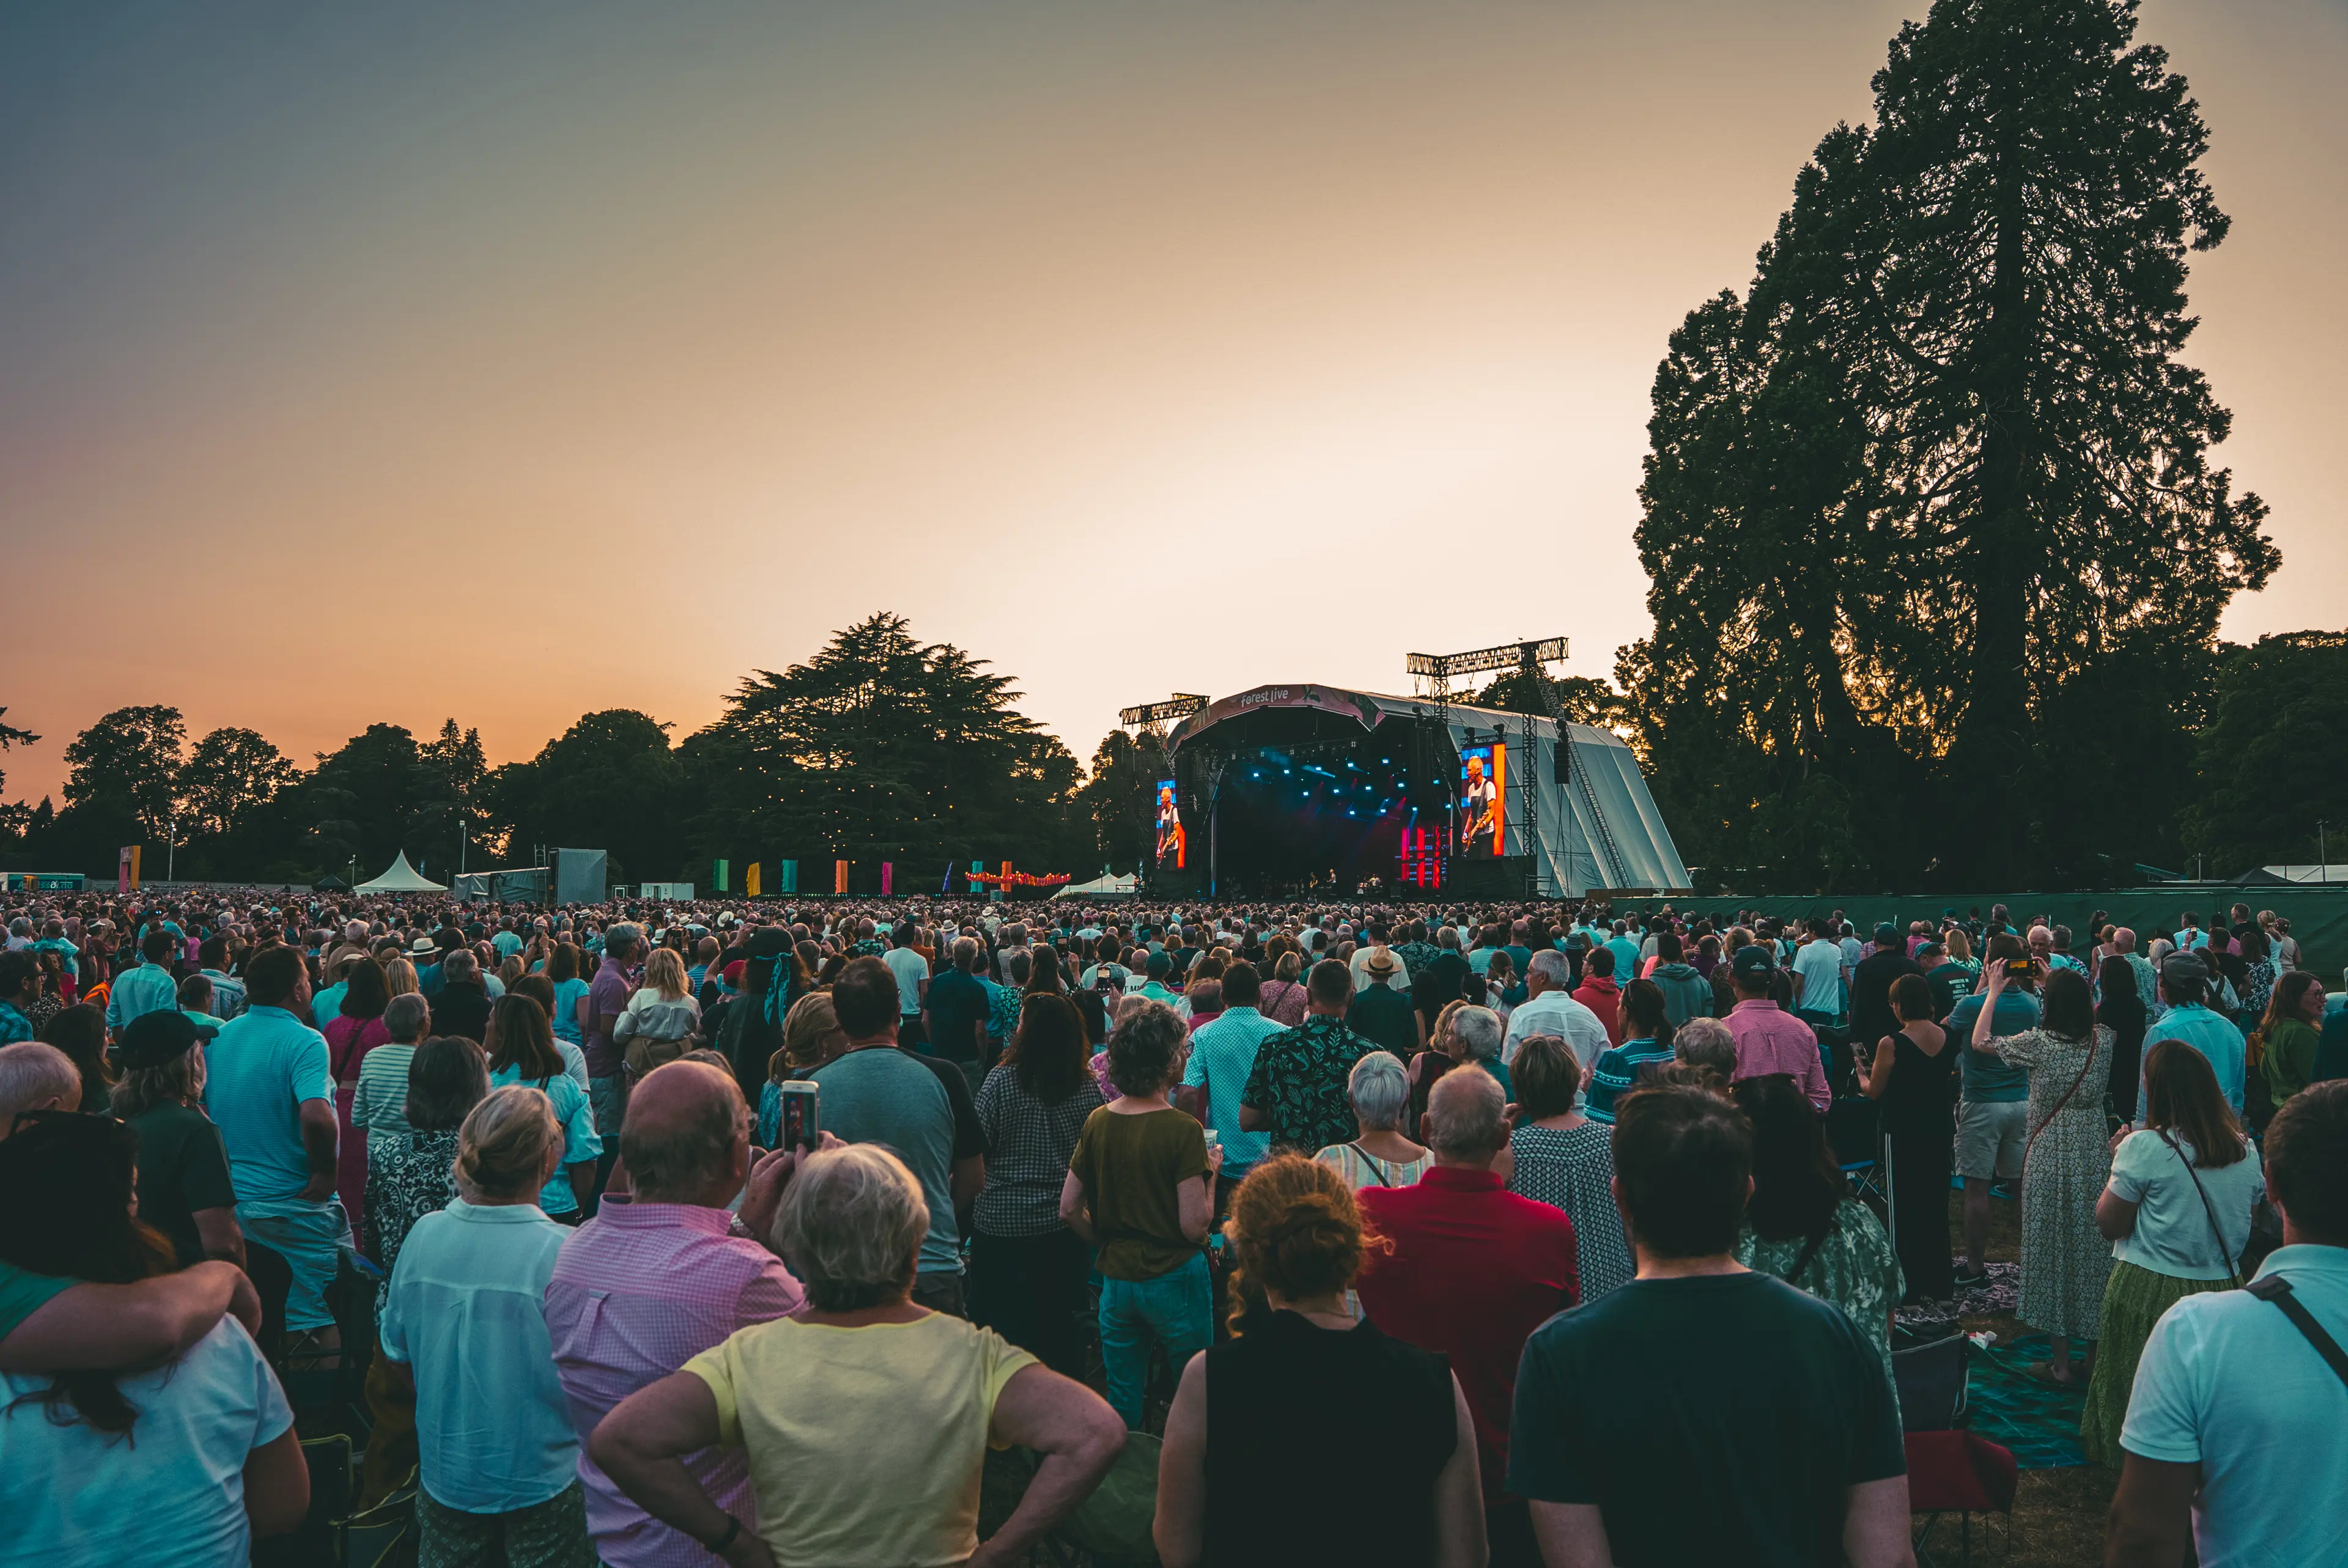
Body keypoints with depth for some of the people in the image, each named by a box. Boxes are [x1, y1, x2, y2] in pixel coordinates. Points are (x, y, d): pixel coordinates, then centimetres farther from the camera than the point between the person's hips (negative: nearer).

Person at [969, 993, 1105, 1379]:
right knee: (1061, 1324, 14)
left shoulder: (1000, 1080, -12)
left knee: (999, 1321, 10)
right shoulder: (1089, 1090, -5)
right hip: (1064, 1227, 3)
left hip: (1001, 1221, -3)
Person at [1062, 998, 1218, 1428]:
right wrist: (1211, 1173, -4)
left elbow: (1069, 1209, 2)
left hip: (1115, 1278, 5)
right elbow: (1194, 1225, -19)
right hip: (1175, 1280, -5)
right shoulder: (1182, 1130, -19)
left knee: (1121, 1401, 18)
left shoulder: (1097, 1122, -3)